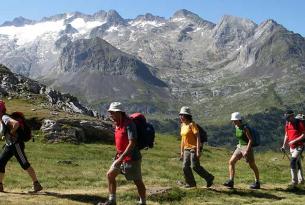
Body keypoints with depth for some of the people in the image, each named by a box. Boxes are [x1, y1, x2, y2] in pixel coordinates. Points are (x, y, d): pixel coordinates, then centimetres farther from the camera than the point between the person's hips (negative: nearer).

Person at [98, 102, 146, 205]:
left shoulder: (129, 124, -21)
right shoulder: (118, 124, 7)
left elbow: (132, 143, -27)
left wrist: (121, 158, -29)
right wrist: (118, 155, 20)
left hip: (132, 158, -9)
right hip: (121, 156, 9)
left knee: (138, 181, 4)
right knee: (110, 175, 9)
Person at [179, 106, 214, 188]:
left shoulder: (192, 124, -13)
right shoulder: (183, 125, 11)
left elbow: (198, 137, -17)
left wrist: (198, 150, -23)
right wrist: (182, 151, 16)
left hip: (194, 148, -8)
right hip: (187, 149, 8)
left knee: (195, 166, -11)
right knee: (185, 167, 2)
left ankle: (209, 178, 7)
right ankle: (190, 183, 14)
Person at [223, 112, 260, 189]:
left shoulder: (245, 128, -17)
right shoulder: (236, 127, 6)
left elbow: (250, 140, -19)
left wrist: (247, 151, -25)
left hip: (247, 148, -8)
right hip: (240, 147, 8)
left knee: (252, 166, 5)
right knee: (231, 162, -4)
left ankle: (257, 183, 21)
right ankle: (231, 181, -4)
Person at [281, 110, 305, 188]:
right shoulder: (287, 124, 7)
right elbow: (286, 135, 15)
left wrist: (294, 141, -22)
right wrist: (284, 145, 6)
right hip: (292, 147, 7)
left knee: (293, 161, -18)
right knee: (298, 163, 16)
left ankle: (294, 181, -12)